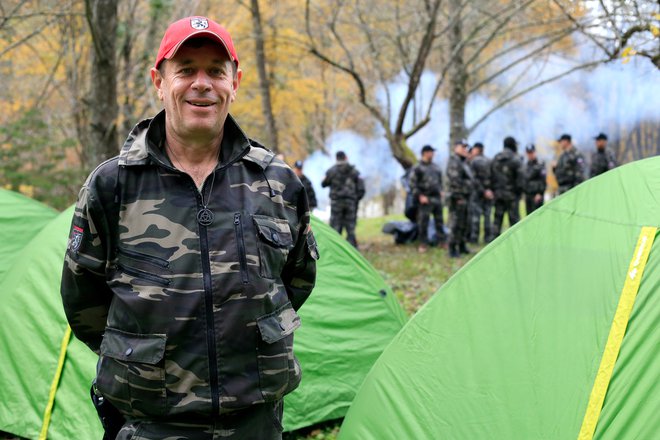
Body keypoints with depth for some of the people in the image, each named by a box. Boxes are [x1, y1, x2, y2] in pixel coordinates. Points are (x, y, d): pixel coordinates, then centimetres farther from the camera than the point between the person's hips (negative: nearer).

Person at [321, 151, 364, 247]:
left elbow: (324, 184, 11)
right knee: (350, 229, 6)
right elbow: (361, 189, 3)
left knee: (335, 228, 0)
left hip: (336, 202, -2)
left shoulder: (332, 170, -2)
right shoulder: (354, 171, 4)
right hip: (351, 203, 2)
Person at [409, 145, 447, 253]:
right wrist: (420, 196, -15)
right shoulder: (417, 168, -5)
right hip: (425, 199, -5)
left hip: (437, 198, 6)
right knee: (423, 222, -3)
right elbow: (413, 184, -10)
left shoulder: (436, 167, 14)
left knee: (439, 221, 10)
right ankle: (423, 244, 4)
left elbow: (440, 180, 25)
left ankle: (443, 241, 18)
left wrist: (441, 191, 12)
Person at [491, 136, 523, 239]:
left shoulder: (495, 159, 9)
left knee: (497, 217, 9)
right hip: (511, 193, -5)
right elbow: (519, 177, -13)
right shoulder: (515, 159, -11)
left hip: (498, 193, 6)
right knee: (514, 218, -1)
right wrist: (519, 191, -4)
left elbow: (491, 176, 12)